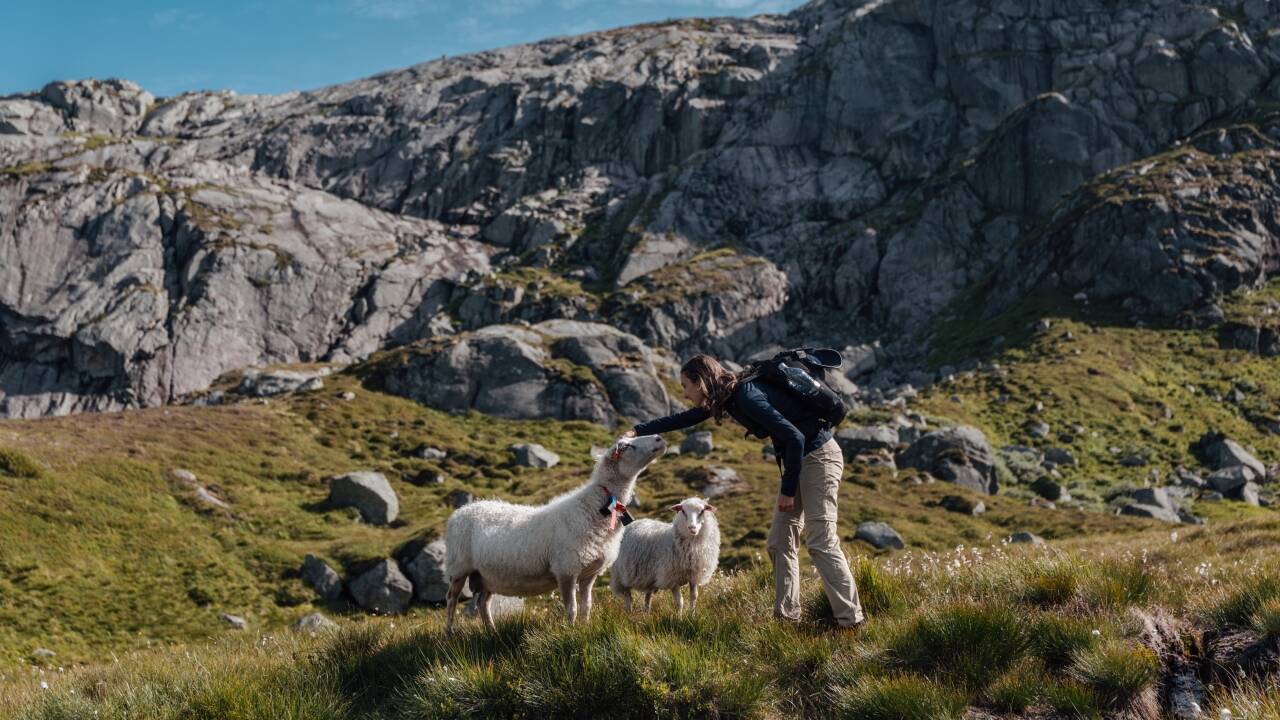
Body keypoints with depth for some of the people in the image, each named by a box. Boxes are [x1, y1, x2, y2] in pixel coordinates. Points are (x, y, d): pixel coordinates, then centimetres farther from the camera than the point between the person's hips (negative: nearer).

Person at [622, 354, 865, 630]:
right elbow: (685, 419, 20)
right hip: (799, 459, 10)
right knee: (779, 541, 8)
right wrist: (638, 431, 19)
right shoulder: (728, 396, 5)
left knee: (821, 541, -13)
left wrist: (788, 490, -16)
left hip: (818, 457, -10)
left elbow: (795, 438, -25)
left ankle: (851, 620, -10)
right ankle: (786, 615, 12)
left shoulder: (748, 397, -24)